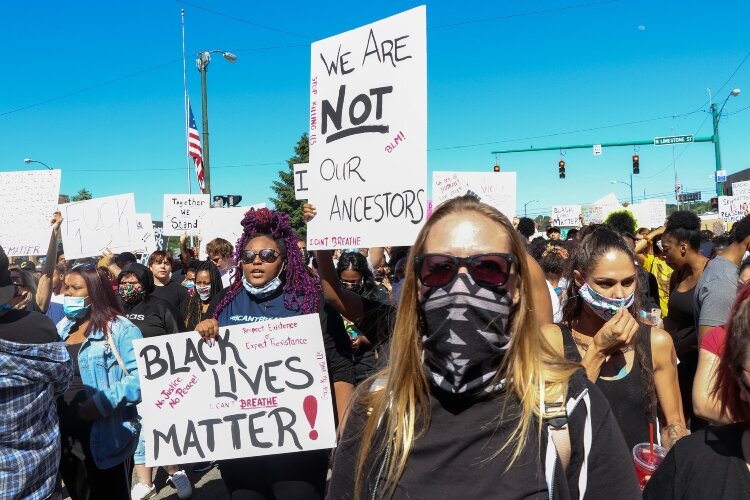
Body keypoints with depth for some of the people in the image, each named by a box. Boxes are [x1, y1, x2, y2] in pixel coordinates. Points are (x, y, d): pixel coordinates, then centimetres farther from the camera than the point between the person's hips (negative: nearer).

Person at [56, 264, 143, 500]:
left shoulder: (120, 329, -13)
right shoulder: (61, 328, 11)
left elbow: (140, 376, -21)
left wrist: (104, 402, -27)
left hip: (105, 437, -7)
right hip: (65, 436, 7)